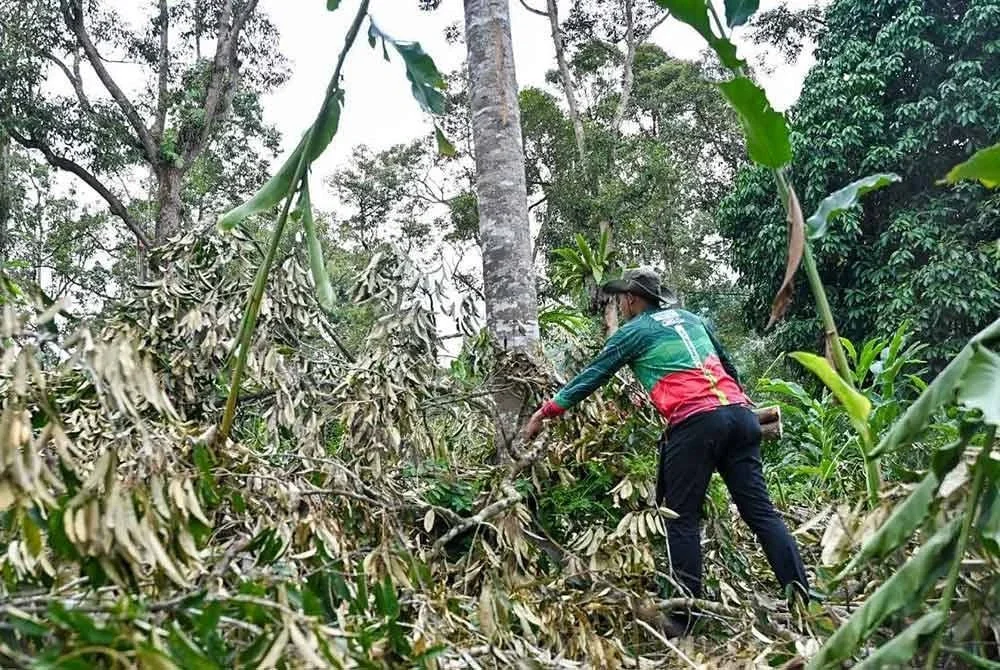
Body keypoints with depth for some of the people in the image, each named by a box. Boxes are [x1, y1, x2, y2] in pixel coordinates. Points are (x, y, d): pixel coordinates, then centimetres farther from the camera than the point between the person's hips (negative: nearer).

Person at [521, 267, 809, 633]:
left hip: (695, 423, -6)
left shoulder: (633, 331, 9)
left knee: (682, 519, 1)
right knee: (760, 511, 5)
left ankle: (686, 615, 0)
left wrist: (545, 411, 19)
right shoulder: (691, 319, 26)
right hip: (739, 414, 6)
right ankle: (805, 601, 1)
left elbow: (591, 377, 11)